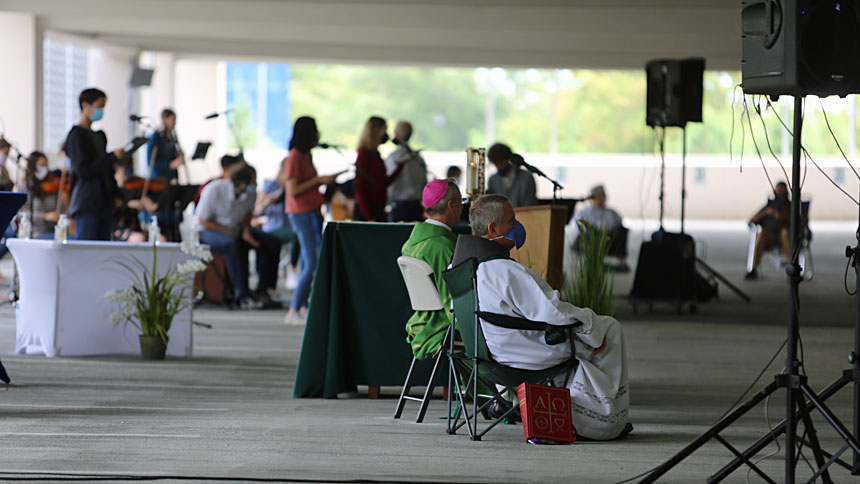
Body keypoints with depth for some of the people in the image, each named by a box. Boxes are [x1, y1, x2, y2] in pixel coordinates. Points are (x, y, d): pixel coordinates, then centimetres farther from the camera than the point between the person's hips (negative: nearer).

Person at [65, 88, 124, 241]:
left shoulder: (99, 136, 17)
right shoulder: (77, 135, -6)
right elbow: (82, 171, -14)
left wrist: (115, 195, 15)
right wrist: (113, 157, -16)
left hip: (104, 204, 8)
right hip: (86, 205, -8)